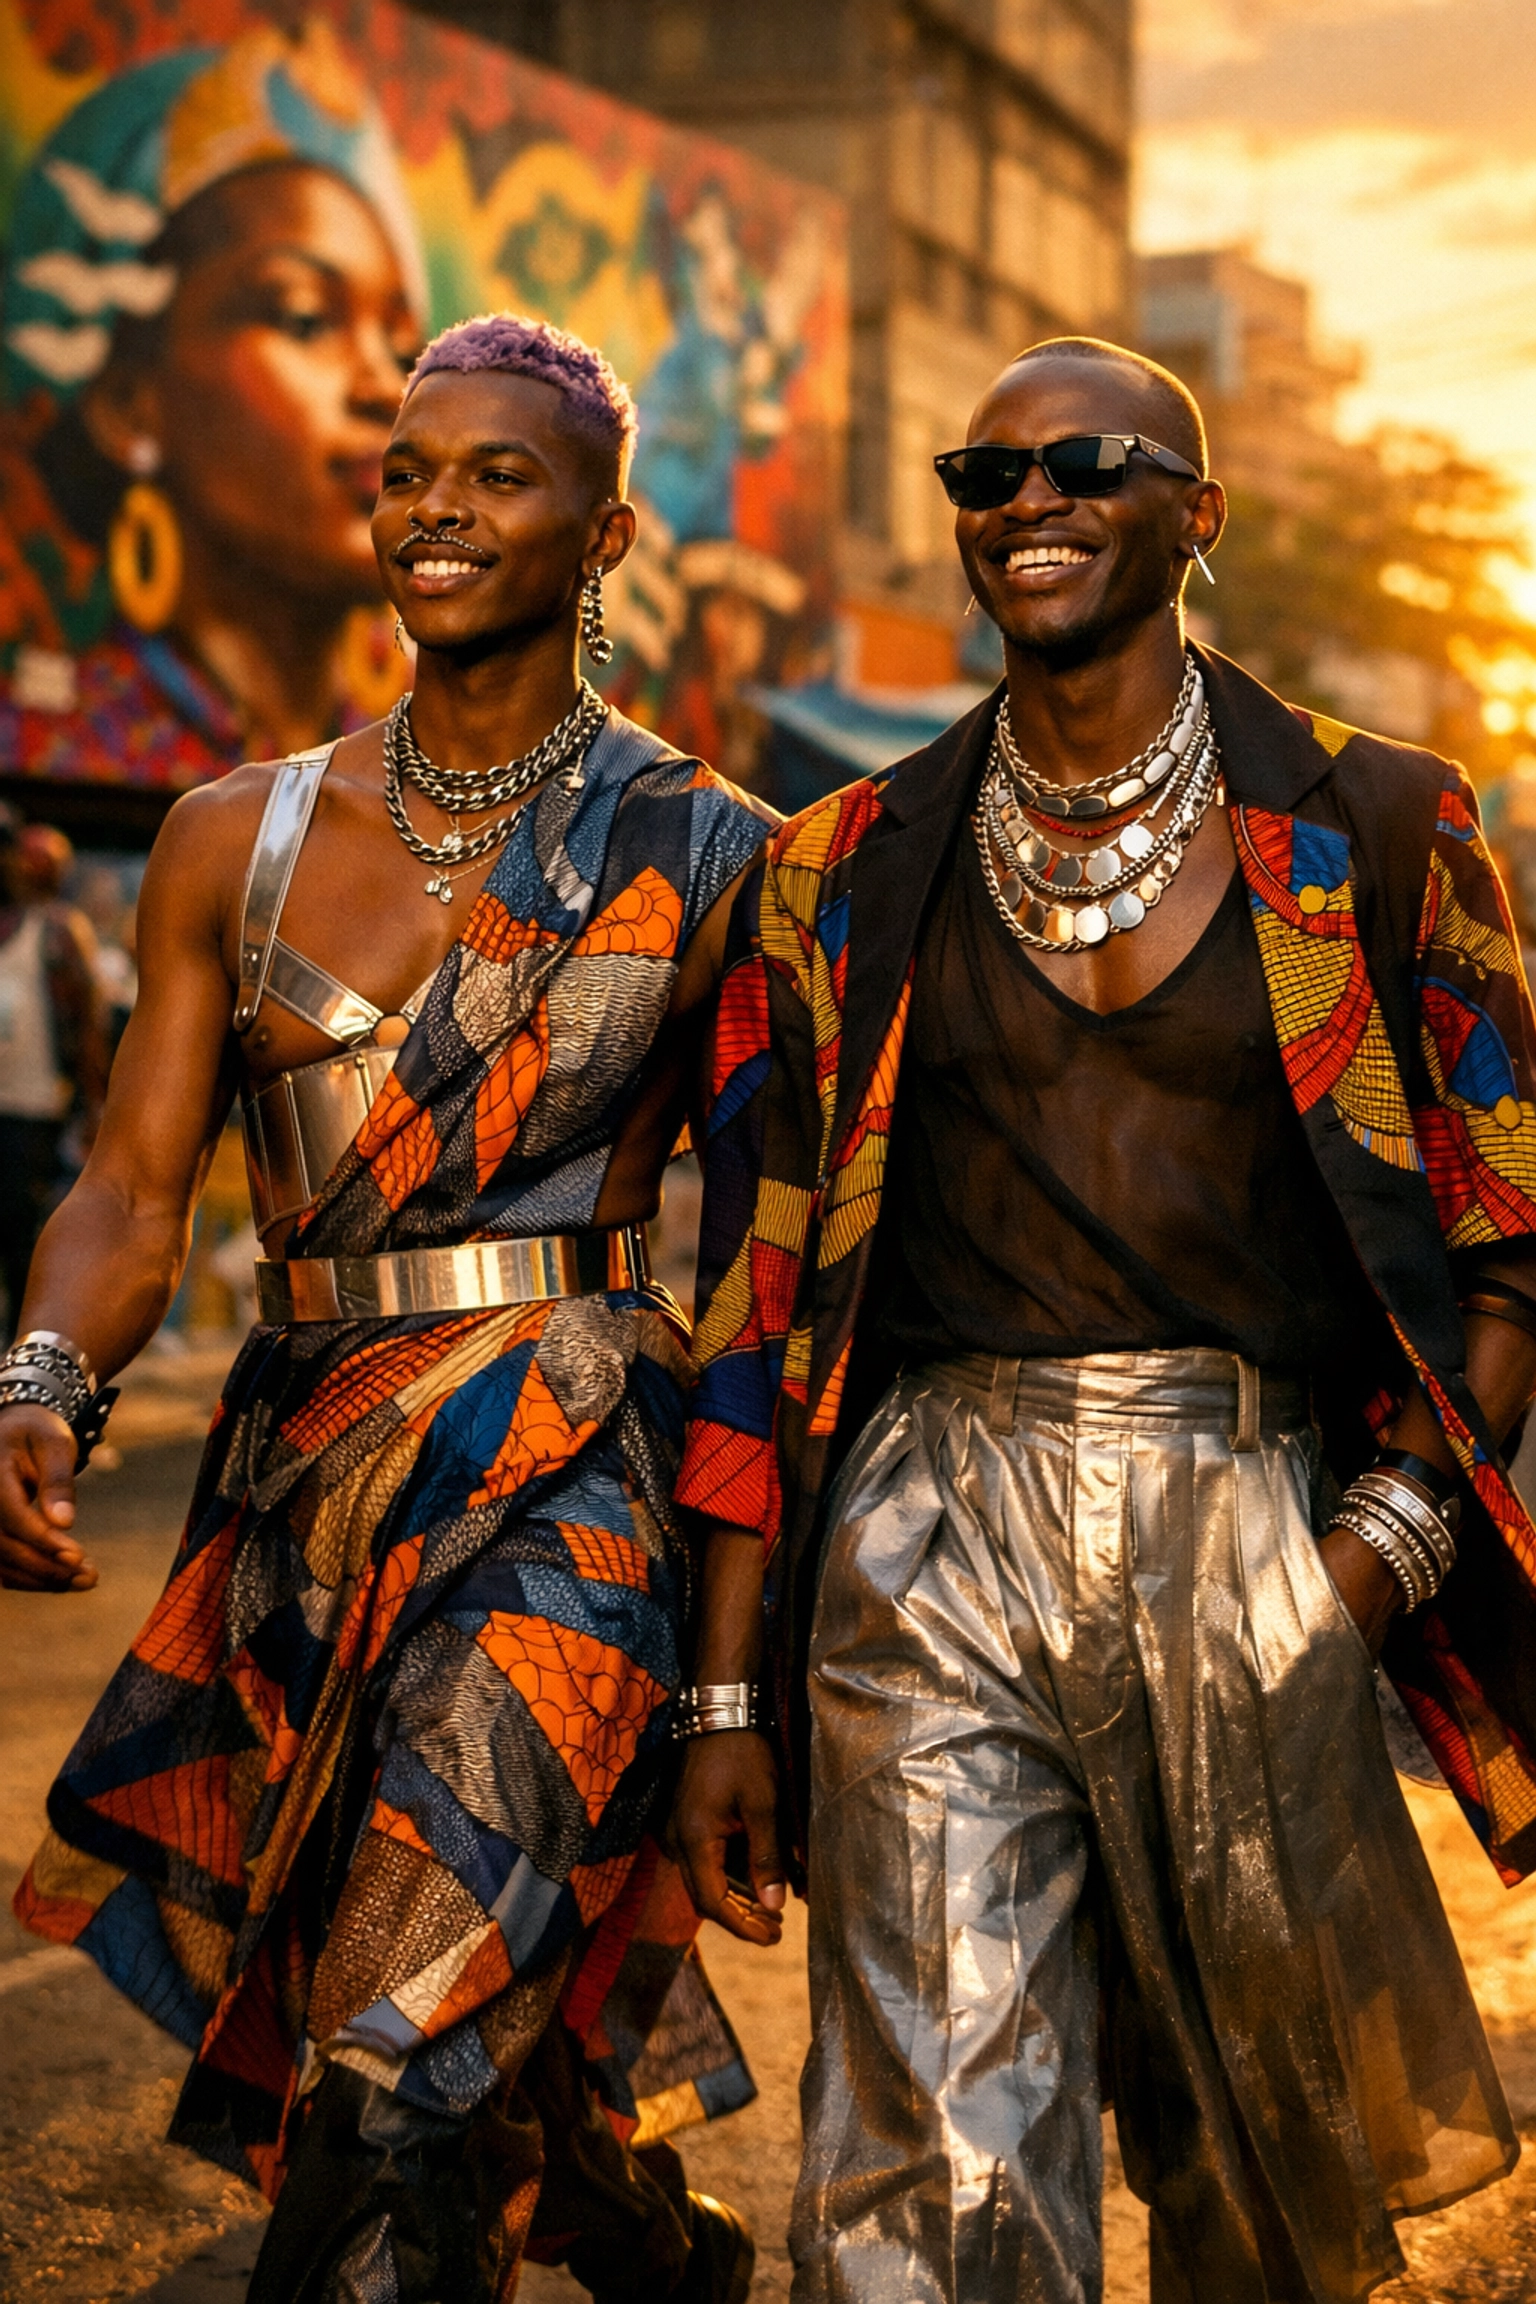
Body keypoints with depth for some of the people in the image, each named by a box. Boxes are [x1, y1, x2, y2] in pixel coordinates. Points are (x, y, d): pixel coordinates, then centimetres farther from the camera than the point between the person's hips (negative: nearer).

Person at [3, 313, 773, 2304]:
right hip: (303, 1470, 4)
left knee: (398, 2084, -15)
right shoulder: (236, 840, 7)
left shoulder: (710, 856, -1)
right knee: (507, 2013, 19)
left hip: (566, 1486, -4)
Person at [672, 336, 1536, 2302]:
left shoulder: (1370, 833, 5)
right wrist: (724, 1696, 6)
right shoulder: (842, 877, 9)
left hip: (1256, 1539, 0)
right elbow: (758, 1305, 10)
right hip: (933, 1550, 0)